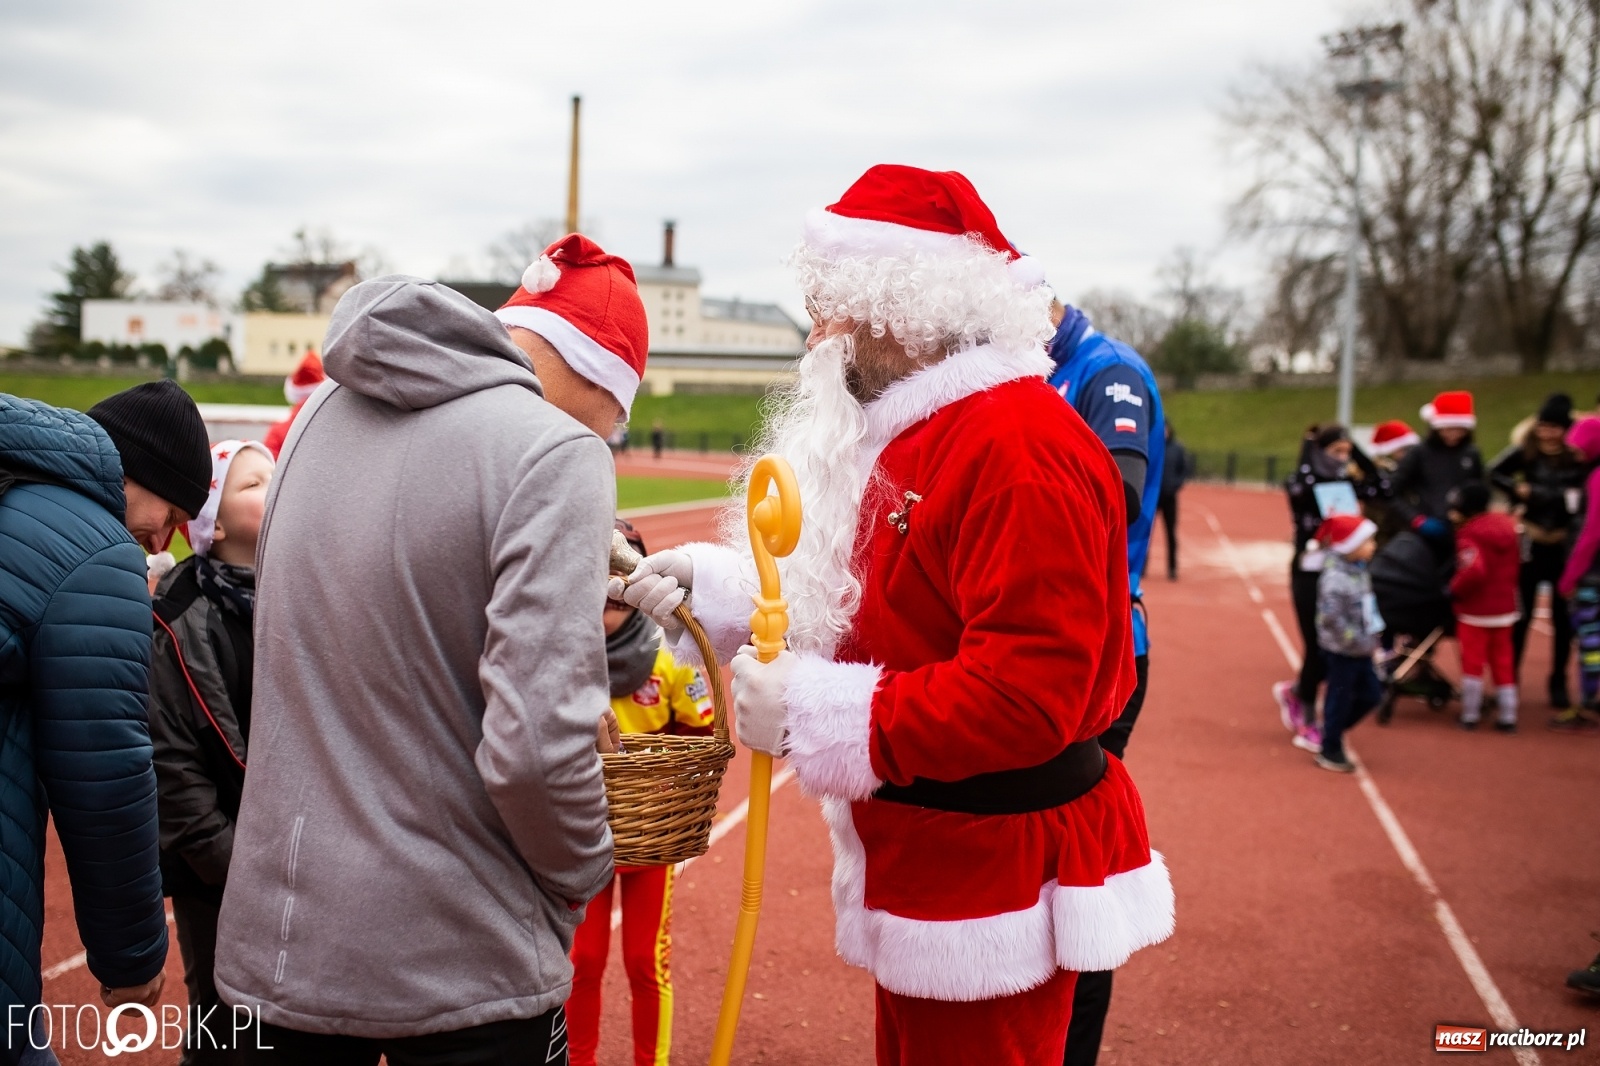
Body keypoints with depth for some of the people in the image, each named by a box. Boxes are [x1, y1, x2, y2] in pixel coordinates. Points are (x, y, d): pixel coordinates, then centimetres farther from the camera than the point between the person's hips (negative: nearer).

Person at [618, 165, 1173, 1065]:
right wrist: (711, 588, 3)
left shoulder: (1020, 447, -23)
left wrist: (812, 713, -25)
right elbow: (844, 606, 15)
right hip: (924, 854, 10)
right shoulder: (919, 433, 11)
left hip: (996, 869, -10)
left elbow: (1025, 695, -29)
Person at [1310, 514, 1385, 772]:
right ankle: (1329, 751, 22)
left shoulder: (1358, 569, 4)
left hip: (1360, 649, 9)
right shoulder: (1335, 578, -25)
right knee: (1340, 700, 5)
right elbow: (1331, 617, -30)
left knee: (1371, 695, 16)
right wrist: (1358, 642, -24)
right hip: (1342, 651, -9)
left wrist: (1370, 639, 9)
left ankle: (1331, 732, 33)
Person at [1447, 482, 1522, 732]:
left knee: (1472, 661, 5)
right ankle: (1508, 716, 13)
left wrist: (1454, 590, -21)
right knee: (1502, 662, 13)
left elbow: (1473, 571, -35)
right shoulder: (1506, 525, 4)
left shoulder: (1469, 535, -21)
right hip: (1505, 608, 7)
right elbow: (1515, 562, 13)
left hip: (1474, 609, -6)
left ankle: (1470, 715, 11)